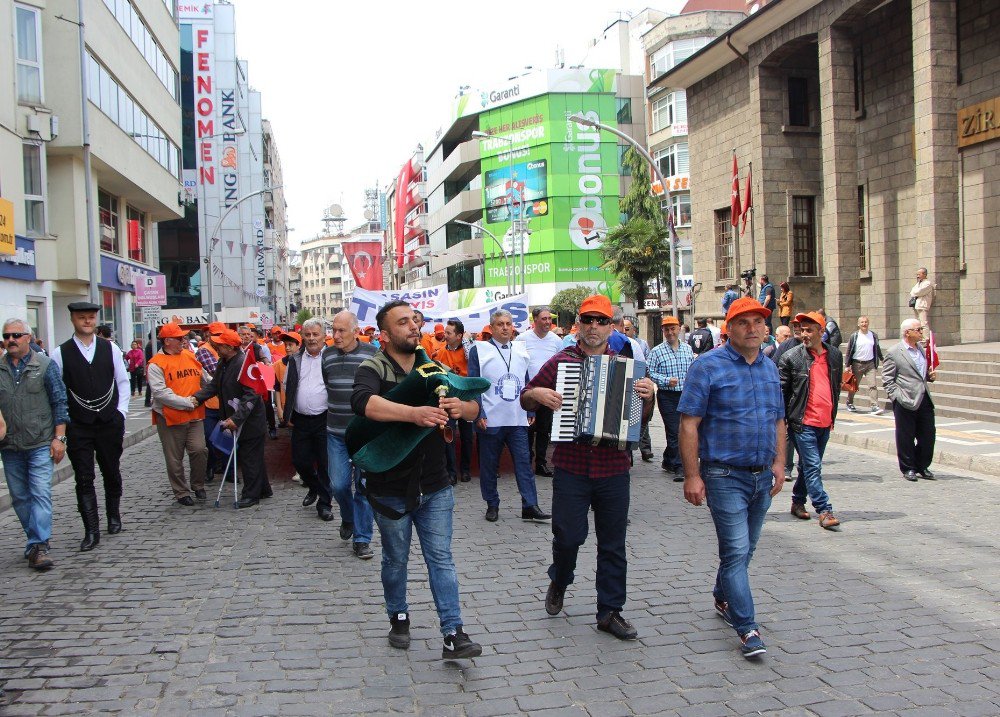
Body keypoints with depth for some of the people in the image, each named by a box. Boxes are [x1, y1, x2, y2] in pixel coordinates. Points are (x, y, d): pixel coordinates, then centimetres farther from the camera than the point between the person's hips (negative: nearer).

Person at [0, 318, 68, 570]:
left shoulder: (45, 365, -1)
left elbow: (59, 403, 0)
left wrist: (59, 438, -6)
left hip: (40, 444, -4)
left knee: (40, 494, -10)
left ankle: (39, 546, -9)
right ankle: (35, 541, 23)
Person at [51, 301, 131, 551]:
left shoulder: (110, 349, 5)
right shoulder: (60, 353, -1)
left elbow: (123, 381, 9)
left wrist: (121, 412, 2)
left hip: (110, 423, 2)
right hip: (78, 426, -2)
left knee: (112, 472, 13)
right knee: (84, 479, -4)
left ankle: (114, 517, 31)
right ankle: (91, 531, -2)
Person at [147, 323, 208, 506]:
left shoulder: (191, 356, 9)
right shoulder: (156, 364, -8)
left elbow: (206, 379, 19)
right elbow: (160, 392, -18)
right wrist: (186, 402, -19)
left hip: (194, 415, 4)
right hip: (170, 417, -3)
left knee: (200, 450, -7)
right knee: (175, 458, 6)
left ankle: (198, 486, 15)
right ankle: (182, 492, 22)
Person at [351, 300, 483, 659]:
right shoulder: (373, 369, -11)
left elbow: (475, 407, 1)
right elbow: (362, 401, -34)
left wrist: (462, 406, -24)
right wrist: (413, 413, -46)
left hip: (434, 487, 3)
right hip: (391, 489, -3)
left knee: (441, 559, 2)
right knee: (395, 561, 14)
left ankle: (453, 634, 4)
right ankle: (398, 618, 35)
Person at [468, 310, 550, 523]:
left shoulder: (520, 349, 12)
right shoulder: (479, 350, -1)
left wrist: (531, 411, 13)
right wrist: (478, 414, -11)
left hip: (517, 420, 3)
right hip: (490, 421, -3)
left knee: (524, 462, -1)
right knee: (489, 465, 6)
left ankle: (530, 506, 2)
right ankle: (492, 505, 18)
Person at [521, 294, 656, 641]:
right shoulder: (560, 361, 3)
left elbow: (642, 418, 9)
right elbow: (525, 399, 10)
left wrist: (647, 396, -11)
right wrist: (538, 394, -12)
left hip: (613, 470, 2)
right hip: (570, 468, -2)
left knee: (613, 544, 7)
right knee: (568, 535, 0)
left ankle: (610, 612, 19)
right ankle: (559, 581, 32)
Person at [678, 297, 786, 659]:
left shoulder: (770, 368, 11)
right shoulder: (708, 366, -10)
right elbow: (689, 424, -12)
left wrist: (779, 462, 8)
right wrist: (692, 476, -16)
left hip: (762, 477, 6)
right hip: (726, 476, -6)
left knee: (744, 549, 17)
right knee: (736, 551, -8)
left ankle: (723, 599, 38)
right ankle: (747, 629, -2)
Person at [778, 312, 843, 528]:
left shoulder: (835, 354, 7)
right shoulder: (791, 357, -7)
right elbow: (781, 391, -4)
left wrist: (833, 414, 19)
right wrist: (781, 421, -6)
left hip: (825, 422, 5)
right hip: (803, 423, -5)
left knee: (809, 466, 15)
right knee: (813, 466, -8)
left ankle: (798, 502, 30)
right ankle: (824, 511, -6)